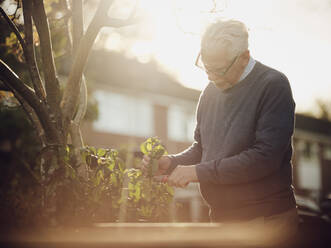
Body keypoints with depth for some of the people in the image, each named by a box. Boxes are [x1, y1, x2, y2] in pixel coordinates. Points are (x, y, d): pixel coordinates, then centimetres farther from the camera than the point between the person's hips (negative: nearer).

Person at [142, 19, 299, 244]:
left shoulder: (273, 85, -13)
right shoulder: (211, 92, 10)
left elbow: (265, 156, -21)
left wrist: (198, 172, -18)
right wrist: (170, 163, -2)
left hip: (266, 218, -6)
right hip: (221, 217, 6)